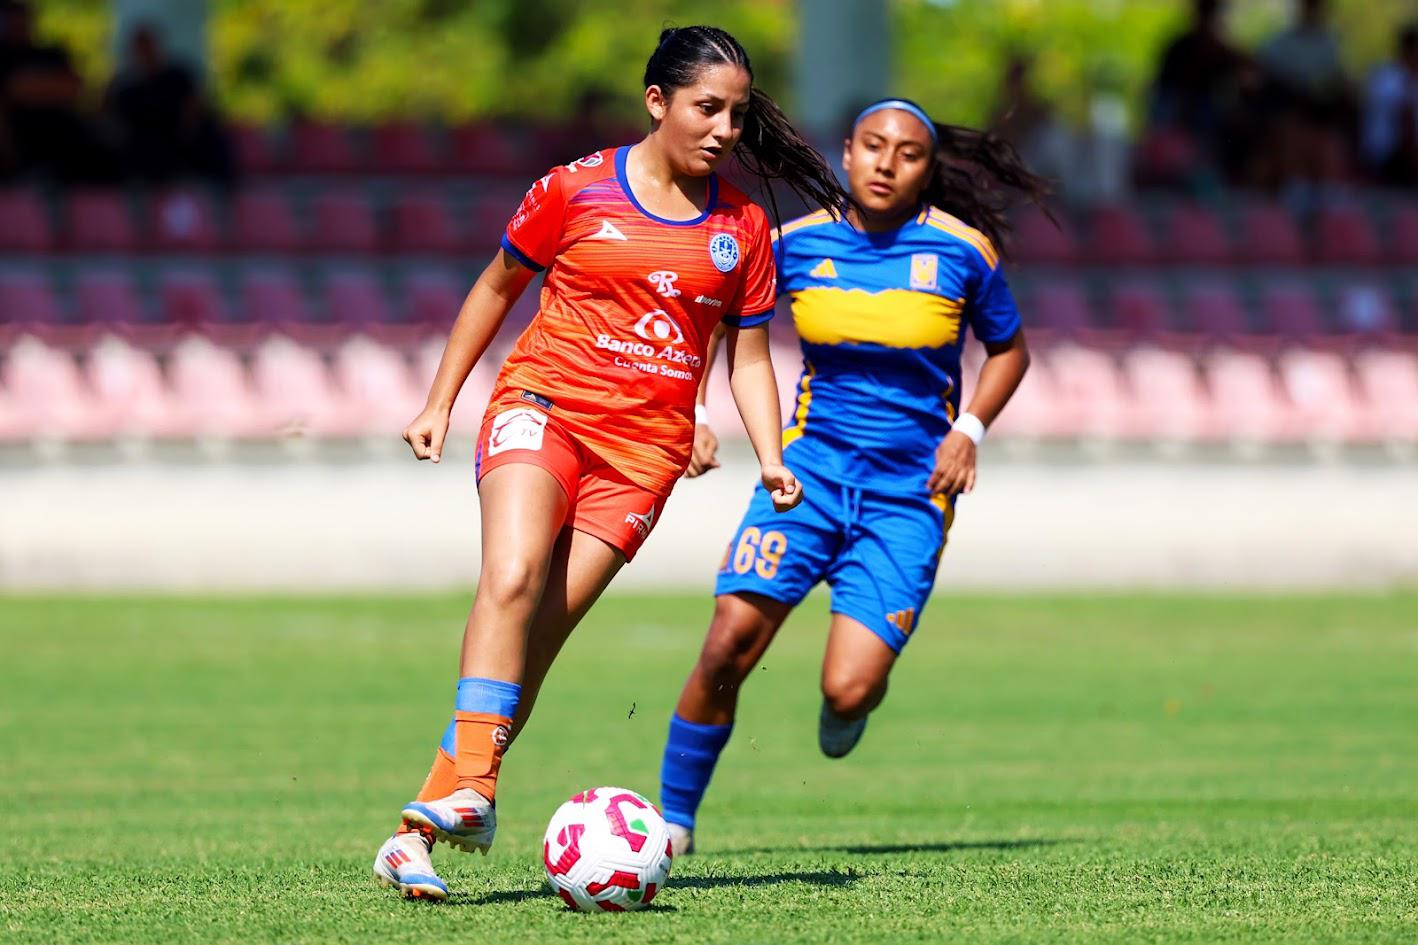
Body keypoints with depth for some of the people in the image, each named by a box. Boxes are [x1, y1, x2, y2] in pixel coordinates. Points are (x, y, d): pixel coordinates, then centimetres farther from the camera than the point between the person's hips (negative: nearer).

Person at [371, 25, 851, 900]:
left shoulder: (743, 227, 9)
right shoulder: (577, 189, 3)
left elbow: (748, 357, 16)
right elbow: (498, 286, 15)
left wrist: (772, 461, 1)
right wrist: (440, 402, 15)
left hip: (645, 444, 2)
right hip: (543, 403, -1)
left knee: (539, 635, -9)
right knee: (511, 578, -30)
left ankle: (421, 832, -6)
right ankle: (471, 786, -35)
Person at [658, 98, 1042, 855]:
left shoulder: (960, 251, -4)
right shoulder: (797, 244, 0)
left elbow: (1008, 350, 12)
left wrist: (968, 429, -4)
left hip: (907, 496, -1)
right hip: (809, 470, 1)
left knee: (847, 692, -15)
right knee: (728, 649, -16)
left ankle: (855, 699, 25)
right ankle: (674, 820, 2)